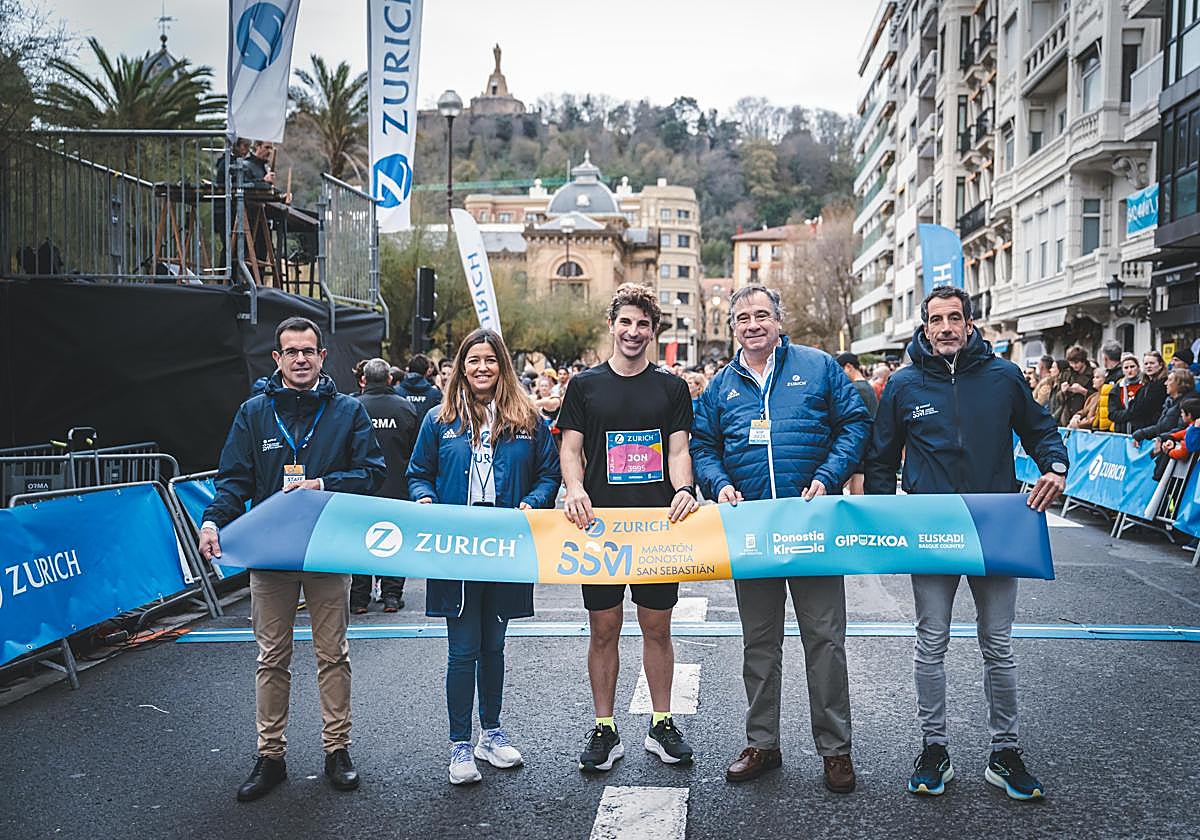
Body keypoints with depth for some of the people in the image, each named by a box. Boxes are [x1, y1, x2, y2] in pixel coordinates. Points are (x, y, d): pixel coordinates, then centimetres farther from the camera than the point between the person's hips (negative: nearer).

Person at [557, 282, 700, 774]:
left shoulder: (671, 388, 9)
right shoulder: (585, 385, 7)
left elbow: (677, 449, 6)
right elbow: (571, 449, 5)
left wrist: (684, 489, -14)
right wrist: (575, 489, -14)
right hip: (601, 525, 0)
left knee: (657, 627, 7)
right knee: (603, 629, 4)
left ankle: (662, 725, 21)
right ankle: (604, 730, 16)